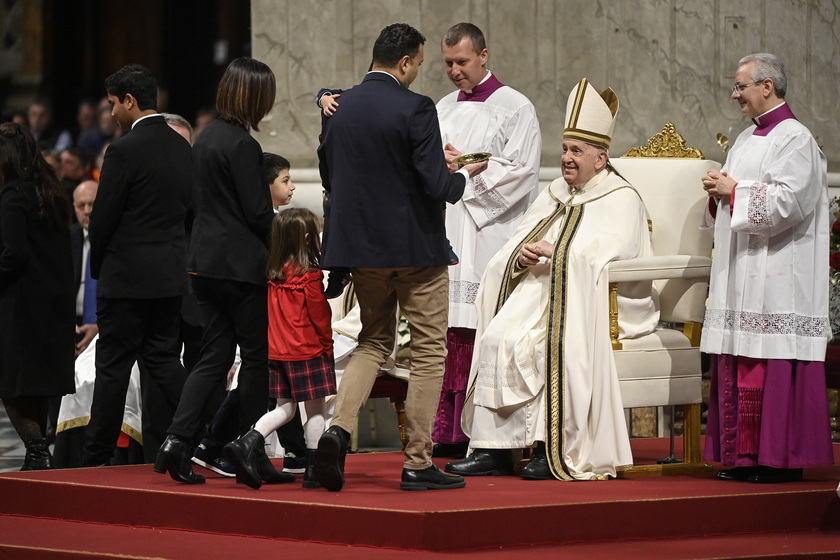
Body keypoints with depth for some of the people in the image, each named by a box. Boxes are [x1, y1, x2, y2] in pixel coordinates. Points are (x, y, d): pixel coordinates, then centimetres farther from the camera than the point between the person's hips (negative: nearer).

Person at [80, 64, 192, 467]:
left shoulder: (125, 150, -15)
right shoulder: (181, 146, 8)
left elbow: (103, 217, -12)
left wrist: (97, 266, 4)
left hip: (127, 277, -7)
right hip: (172, 274, 7)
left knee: (113, 366, 0)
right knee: (162, 358, 13)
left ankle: (96, 457, 6)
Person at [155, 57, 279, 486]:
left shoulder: (207, 137, 12)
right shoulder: (242, 145, -16)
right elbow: (258, 213, -16)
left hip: (206, 263, 8)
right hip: (243, 264, -8)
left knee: (215, 355, 9)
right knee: (257, 357, 2)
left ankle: (178, 438, -6)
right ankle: (252, 456, 7)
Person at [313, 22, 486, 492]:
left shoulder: (341, 107, 3)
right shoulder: (415, 109, -16)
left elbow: (328, 175, 13)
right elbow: (437, 185, -19)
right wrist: (463, 176, 2)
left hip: (361, 249, 6)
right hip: (415, 248, -6)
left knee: (374, 342, 20)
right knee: (429, 352, 5)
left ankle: (340, 428, -2)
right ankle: (418, 463, 4)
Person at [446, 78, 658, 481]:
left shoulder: (621, 200, 1)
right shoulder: (553, 195, 23)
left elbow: (602, 254, -16)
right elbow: (515, 247, 15)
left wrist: (552, 252, -17)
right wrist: (523, 255, -8)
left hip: (589, 300, -6)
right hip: (539, 290, 6)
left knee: (553, 342, -35)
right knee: (497, 338, -21)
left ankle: (556, 452, -28)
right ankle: (493, 447, -24)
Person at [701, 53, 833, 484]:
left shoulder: (794, 139, -9)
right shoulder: (747, 139, 18)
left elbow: (786, 202, -19)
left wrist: (733, 190, -13)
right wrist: (719, 193, 4)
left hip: (776, 275, -9)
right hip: (741, 273, 9)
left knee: (773, 368, -9)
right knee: (739, 368, 6)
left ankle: (780, 459, -6)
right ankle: (744, 456, 9)